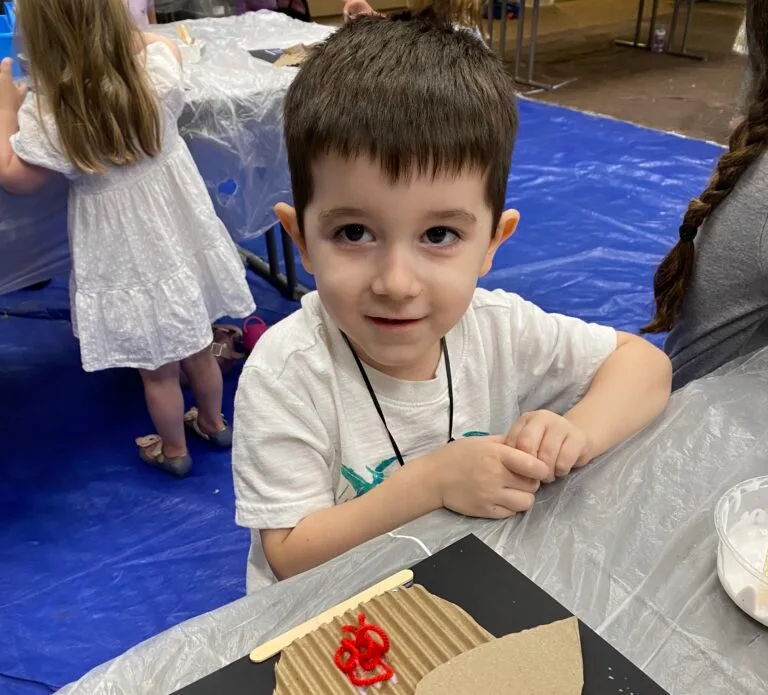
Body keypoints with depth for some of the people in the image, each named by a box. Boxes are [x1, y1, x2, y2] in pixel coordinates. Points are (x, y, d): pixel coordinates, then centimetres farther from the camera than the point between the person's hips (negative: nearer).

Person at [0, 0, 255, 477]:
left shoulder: (46, 114, -24)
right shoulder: (159, 67, -15)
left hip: (131, 259, -4)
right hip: (182, 235, 4)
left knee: (159, 368, 16)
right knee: (197, 347, 24)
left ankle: (173, 450, 39)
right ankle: (213, 423, 48)